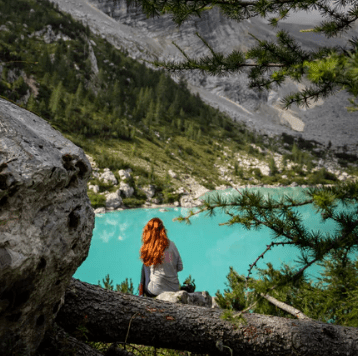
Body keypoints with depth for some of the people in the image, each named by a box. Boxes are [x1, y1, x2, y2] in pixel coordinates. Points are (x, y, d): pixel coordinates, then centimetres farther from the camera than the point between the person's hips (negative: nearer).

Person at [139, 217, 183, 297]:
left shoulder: (147, 248, -12)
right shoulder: (171, 245, -5)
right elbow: (180, 267, 3)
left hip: (155, 291, -4)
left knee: (145, 266, 23)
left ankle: (142, 295, 31)